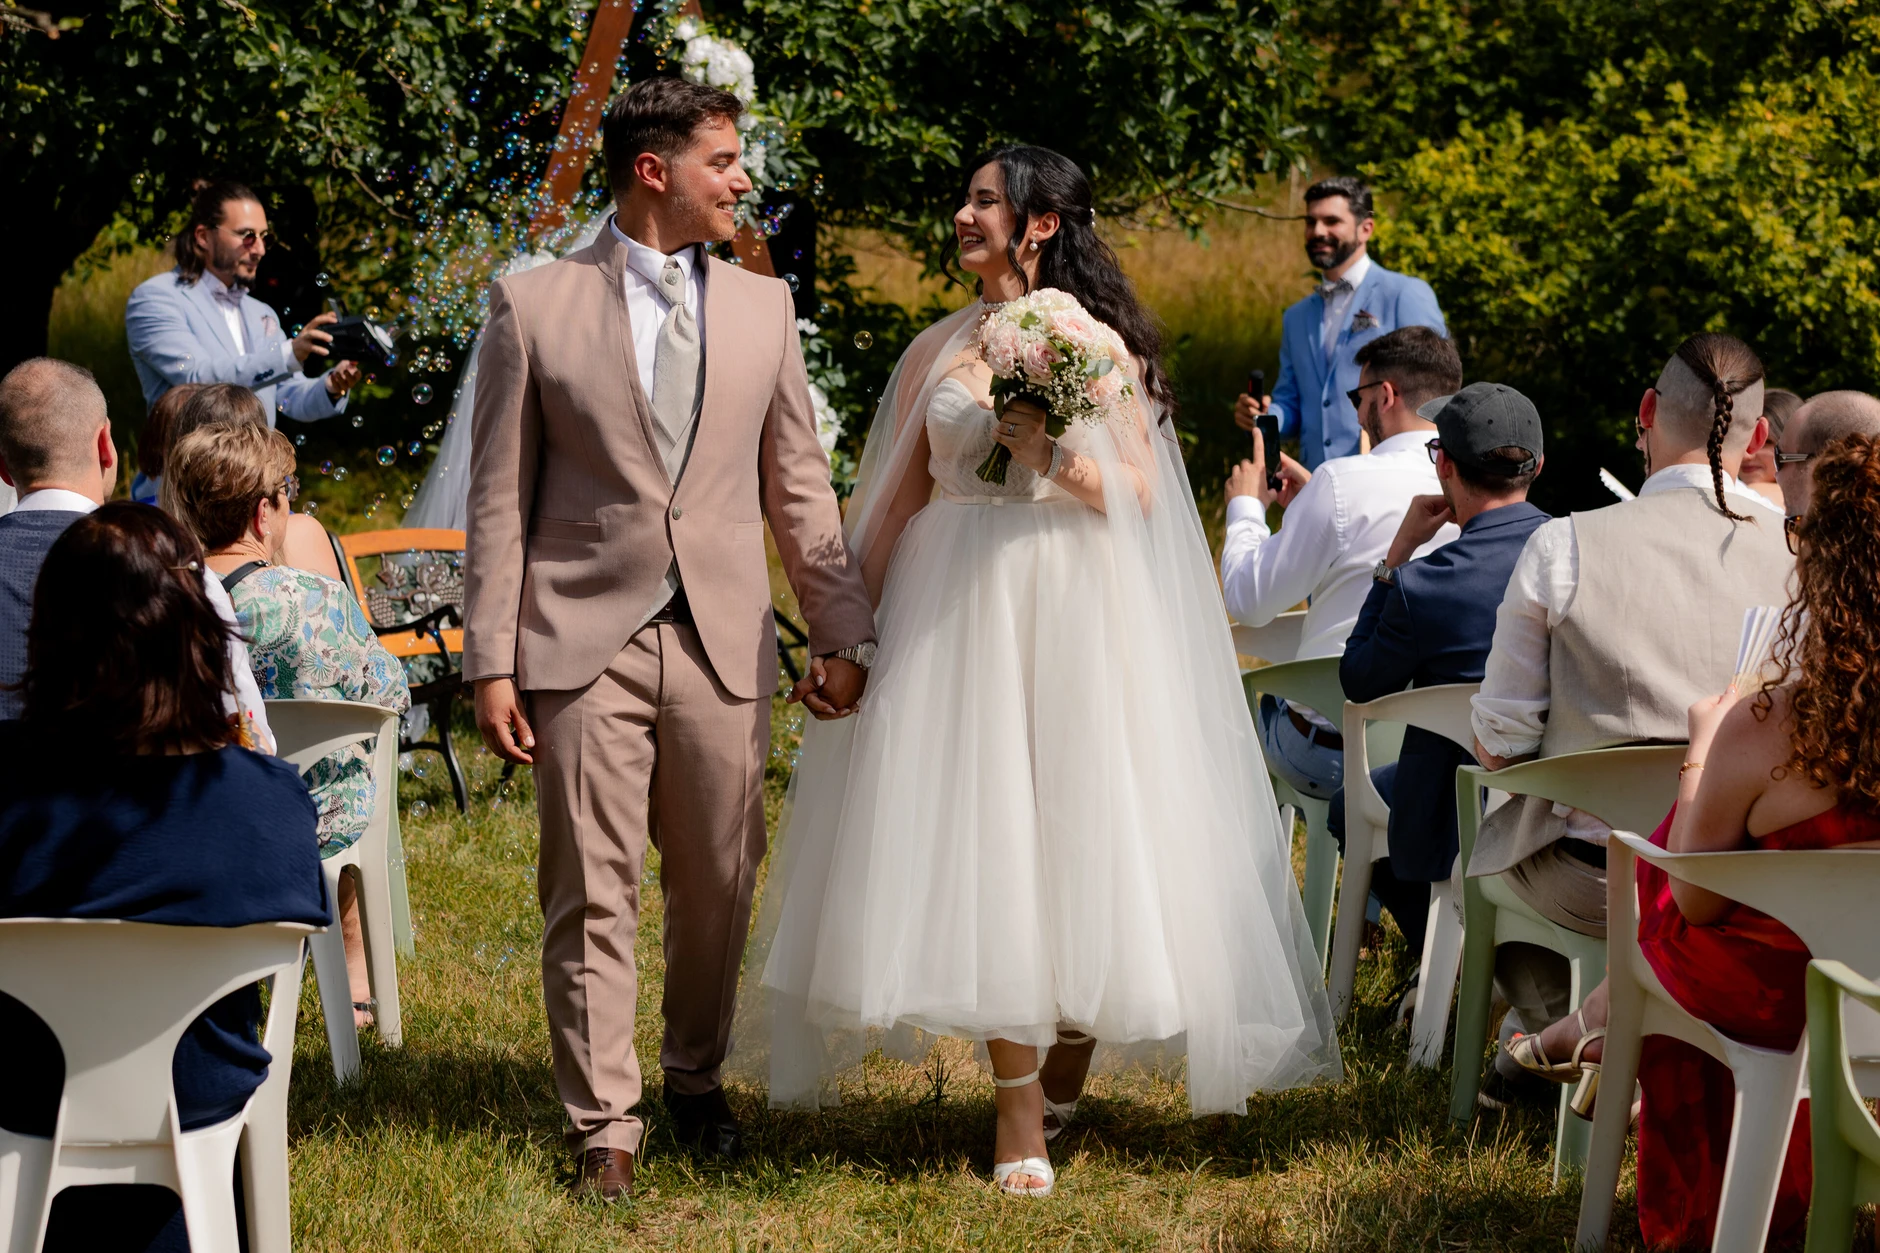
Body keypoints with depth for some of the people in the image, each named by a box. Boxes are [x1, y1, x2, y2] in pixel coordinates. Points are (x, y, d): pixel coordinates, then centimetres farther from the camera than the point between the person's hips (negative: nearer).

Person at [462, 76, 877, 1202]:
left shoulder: (762, 306, 10)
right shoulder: (535, 306, 1)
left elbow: (798, 485, 14)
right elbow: (501, 497, 0)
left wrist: (842, 631, 9)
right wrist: (493, 662, -5)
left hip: (723, 643, 3)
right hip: (587, 642, -3)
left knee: (719, 887, 10)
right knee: (595, 894, -2)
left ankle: (697, 1078, 31)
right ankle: (605, 1126, 3)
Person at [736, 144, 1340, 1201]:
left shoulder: (1102, 345, 2)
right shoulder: (939, 350, 11)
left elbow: (1140, 493, -3)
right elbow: (897, 500, 11)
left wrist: (1044, 450, -17)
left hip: (1072, 613, -2)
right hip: (953, 615, 2)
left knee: (1080, 838, -2)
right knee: (977, 845, -3)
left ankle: (1064, 1080, 17)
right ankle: (1021, 1114, 1)